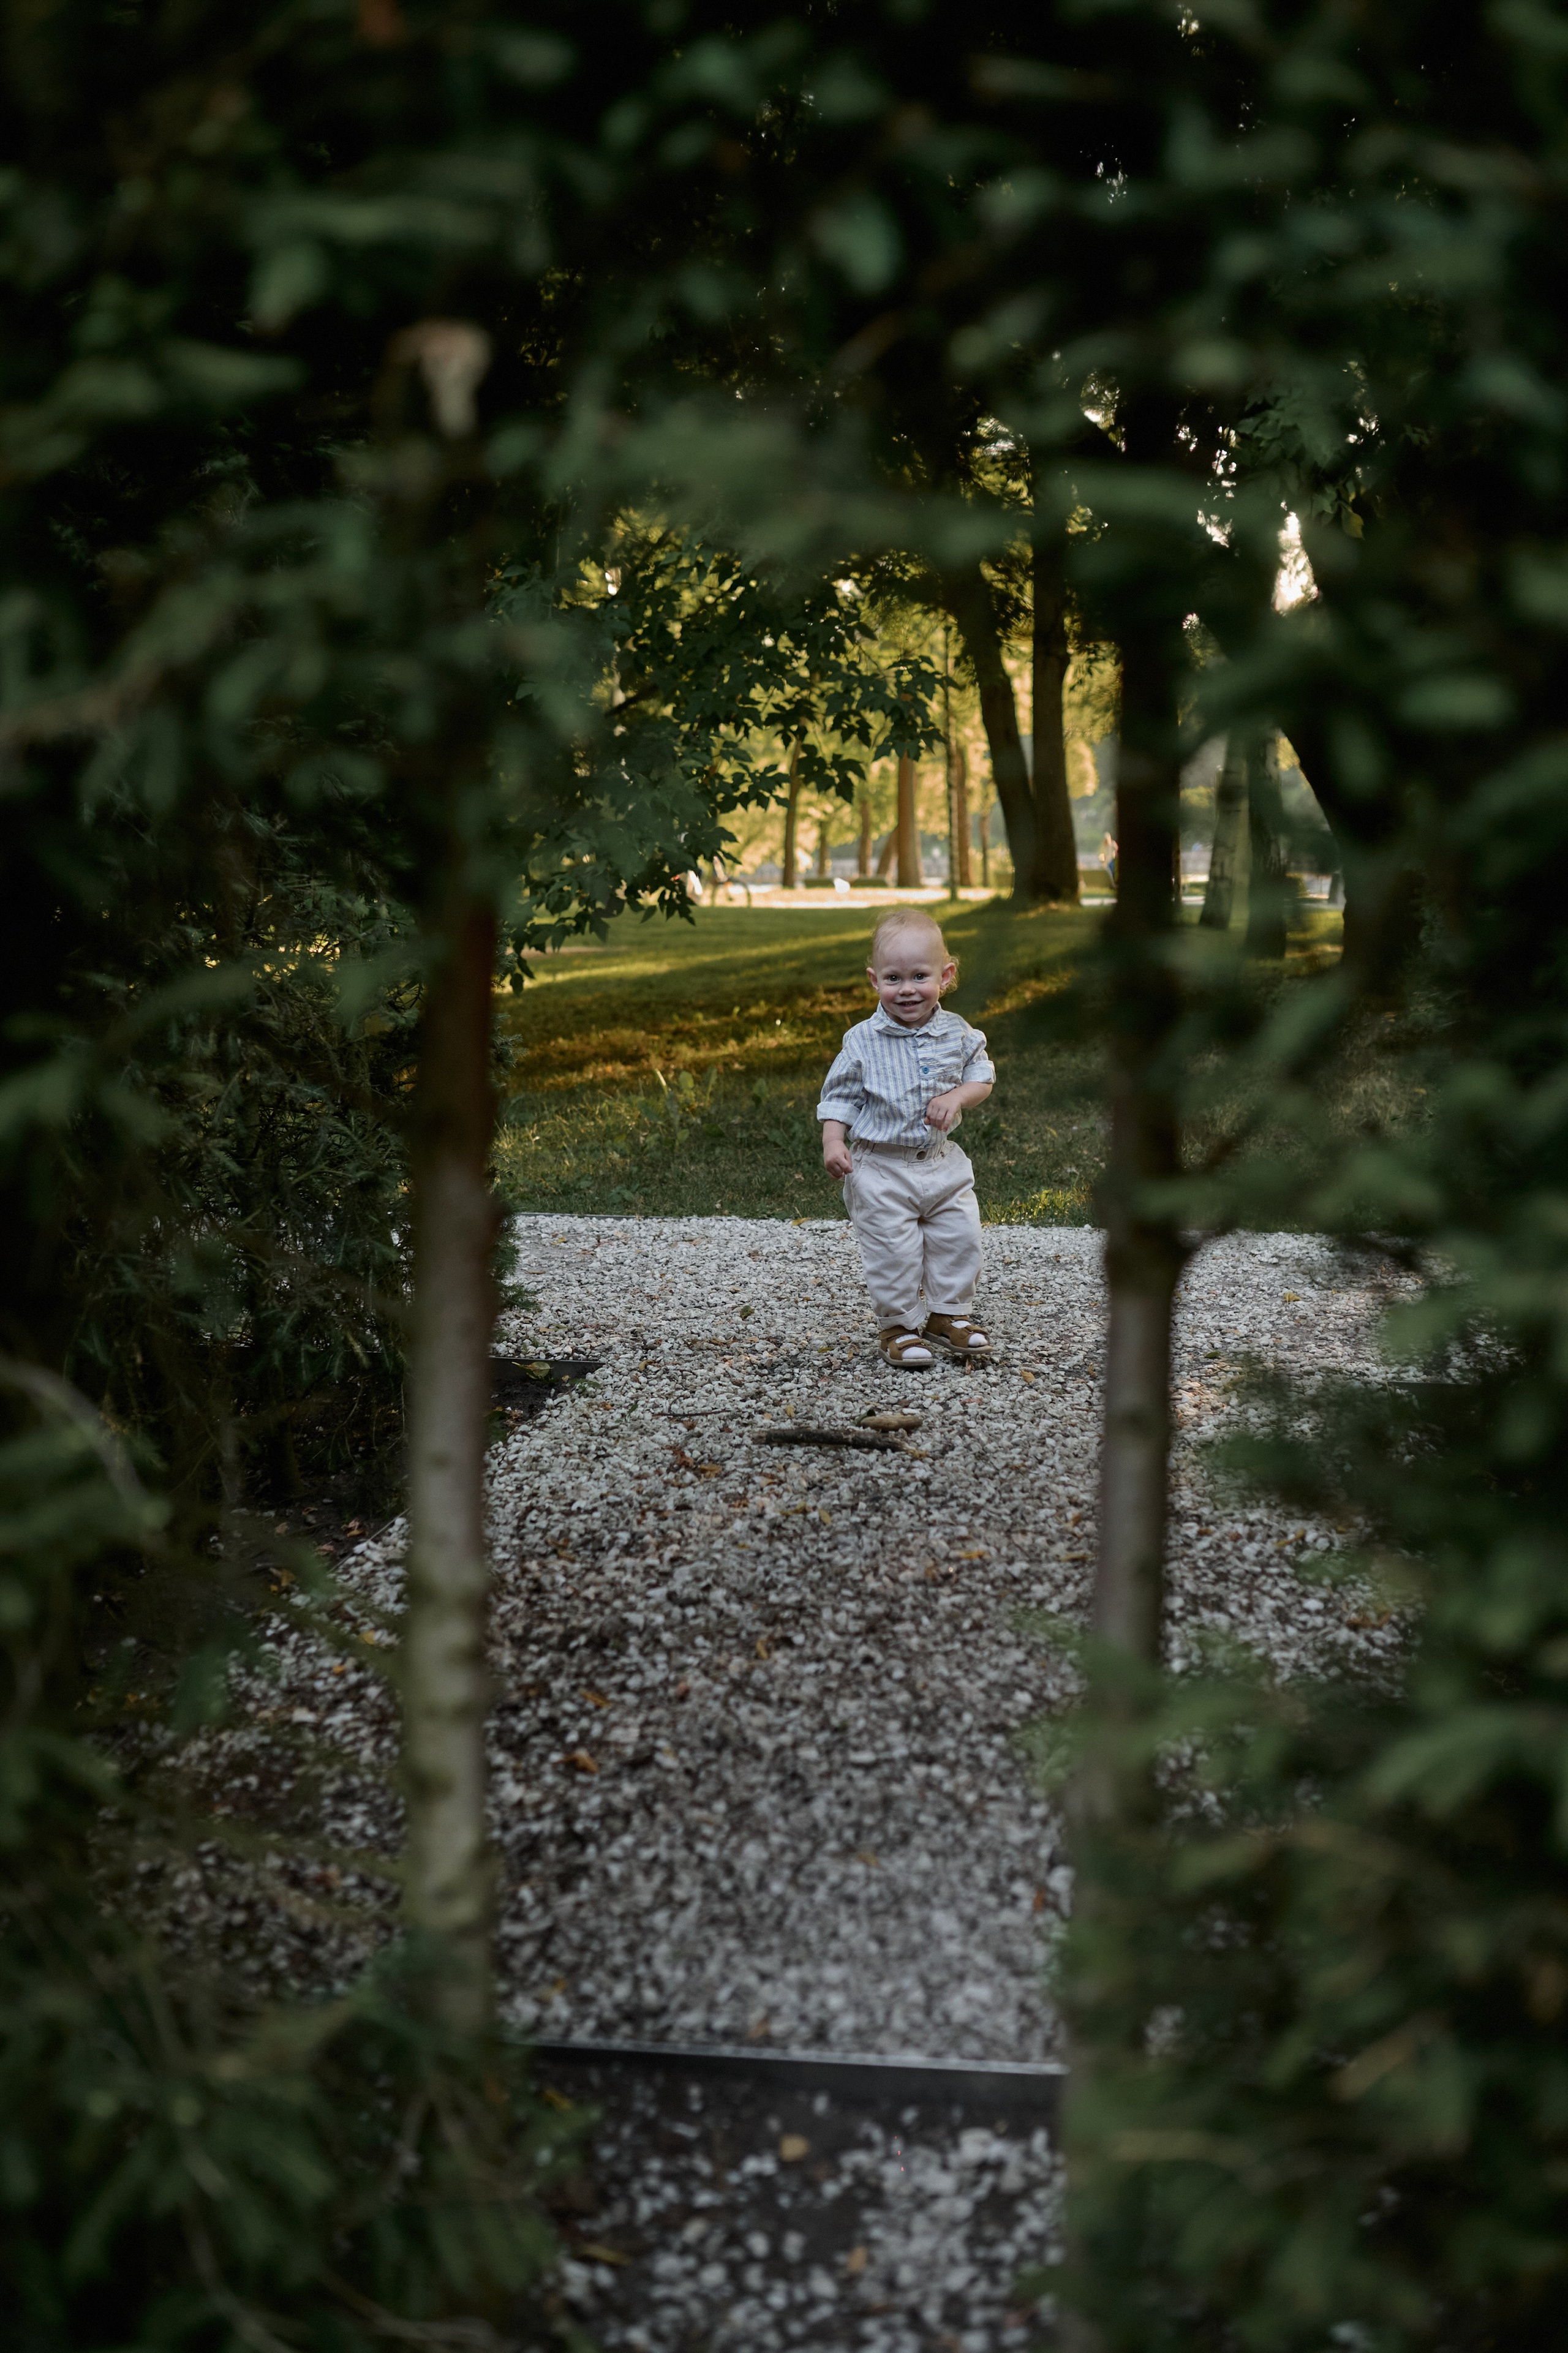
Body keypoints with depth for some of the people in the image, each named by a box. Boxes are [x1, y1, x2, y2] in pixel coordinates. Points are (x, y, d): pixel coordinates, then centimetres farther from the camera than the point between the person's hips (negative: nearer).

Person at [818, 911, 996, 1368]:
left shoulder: (957, 1033, -2)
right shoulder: (862, 1042, -10)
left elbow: (981, 1075, 6)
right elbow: (840, 1096, -4)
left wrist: (957, 1097, -14)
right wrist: (833, 1143, -17)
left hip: (943, 1163, 4)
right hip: (881, 1169, -3)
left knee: (959, 1240, 9)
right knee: (892, 1252, 0)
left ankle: (949, 1316, 27)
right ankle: (896, 1326, 17)